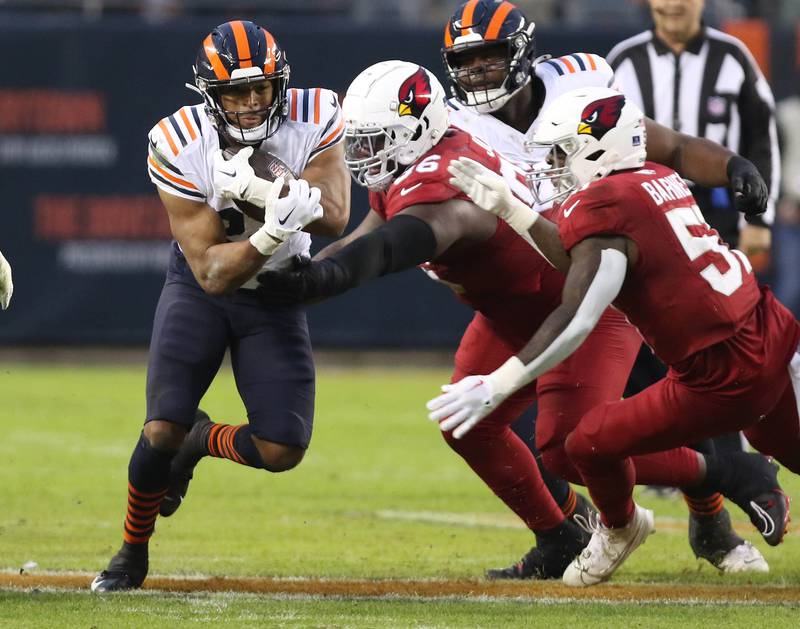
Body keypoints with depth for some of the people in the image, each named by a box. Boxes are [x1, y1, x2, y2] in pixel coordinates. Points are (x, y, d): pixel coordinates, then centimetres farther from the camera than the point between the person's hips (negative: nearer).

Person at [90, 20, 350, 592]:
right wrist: (270, 232, -44)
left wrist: (260, 188, -46)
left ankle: (202, 441, 26)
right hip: (201, 287, -2)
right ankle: (133, 553, 11)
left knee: (282, 450, -8)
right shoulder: (179, 147, -25)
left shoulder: (314, 119, -20)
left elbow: (334, 216, -32)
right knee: (163, 431, -16)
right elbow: (211, 271, -26)